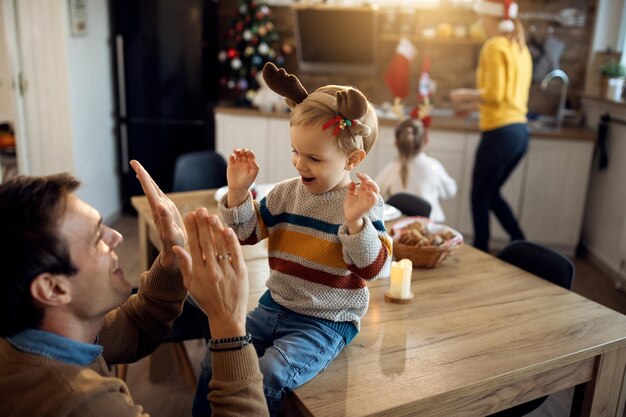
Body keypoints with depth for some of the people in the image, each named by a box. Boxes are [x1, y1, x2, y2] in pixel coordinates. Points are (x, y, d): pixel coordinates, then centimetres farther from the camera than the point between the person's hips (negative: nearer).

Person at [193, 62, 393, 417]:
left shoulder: (363, 204, -14)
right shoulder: (286, 192, 0)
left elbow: (375, 268, -21)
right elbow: (246, 233, 6)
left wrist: (355, 221, -37)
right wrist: (238, 191, -10)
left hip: (326, 322, -5)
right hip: (275, 307, 6)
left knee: (267, 377, -23)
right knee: (217, 361, -1)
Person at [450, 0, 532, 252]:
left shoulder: (494, 46, -10)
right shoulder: (520, 48, 15)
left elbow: (494, 95, -18)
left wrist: (466, 95, -1)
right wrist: (475, 105, 19)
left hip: (500, 132, -8)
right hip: (520, 131, 8)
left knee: (480, 196, 6)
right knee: (491, 193, 21)